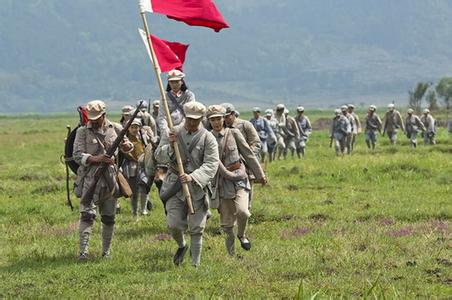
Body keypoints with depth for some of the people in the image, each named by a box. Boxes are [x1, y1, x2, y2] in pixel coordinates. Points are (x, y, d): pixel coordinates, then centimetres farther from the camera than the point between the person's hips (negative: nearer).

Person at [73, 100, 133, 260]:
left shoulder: (115, 129, 9)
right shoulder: (83, 132, 0)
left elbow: (127, 148, 21)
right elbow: (77, 155, -7)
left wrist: (127, 145, -5)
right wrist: (96, 159, -22)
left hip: (110, 179, 3)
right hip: (90, 179, -3)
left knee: (109, 218, 9)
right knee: (87, 215, -15)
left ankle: (106, 251, 21)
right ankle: (83, 251, -19)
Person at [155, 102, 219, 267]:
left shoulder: (208, 138, -4)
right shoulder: (173, 133, 3)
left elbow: (211, 165, -13)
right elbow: (159, 156, 2)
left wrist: (193, 177, -27)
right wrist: (170, 145, -18)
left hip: (198, 187, -1)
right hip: (175, 186, 1)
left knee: (196, 229, 1)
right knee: (174, 225, -6)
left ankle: (195, 264, 11)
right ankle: (182, 246, 26)